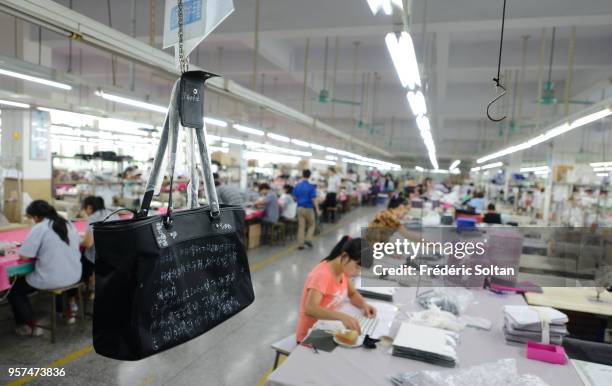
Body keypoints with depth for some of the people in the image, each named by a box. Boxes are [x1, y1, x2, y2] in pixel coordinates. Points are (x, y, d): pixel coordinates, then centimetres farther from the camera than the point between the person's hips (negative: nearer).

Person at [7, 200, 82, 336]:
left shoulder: (39, 228, -14)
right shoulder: (69, 225, 5)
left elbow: (24, 256, -11)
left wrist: (38, 252, 7)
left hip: (51, 280, -6)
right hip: (75, 276, 6)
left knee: (14, 289, 17)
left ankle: (31, 325, 15)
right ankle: (68, 311, 38)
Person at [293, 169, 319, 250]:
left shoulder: (297, 186, 2)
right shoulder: (311, 186, -12)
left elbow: (295, 197, 8)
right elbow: (313, 199, -14)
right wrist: (317, 209, -7)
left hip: (300, 208, 4)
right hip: (308, 208, -4)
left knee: (301, 226, 8)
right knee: (311, 225, 14)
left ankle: (300, 244, 7)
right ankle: (308, 239, -2)